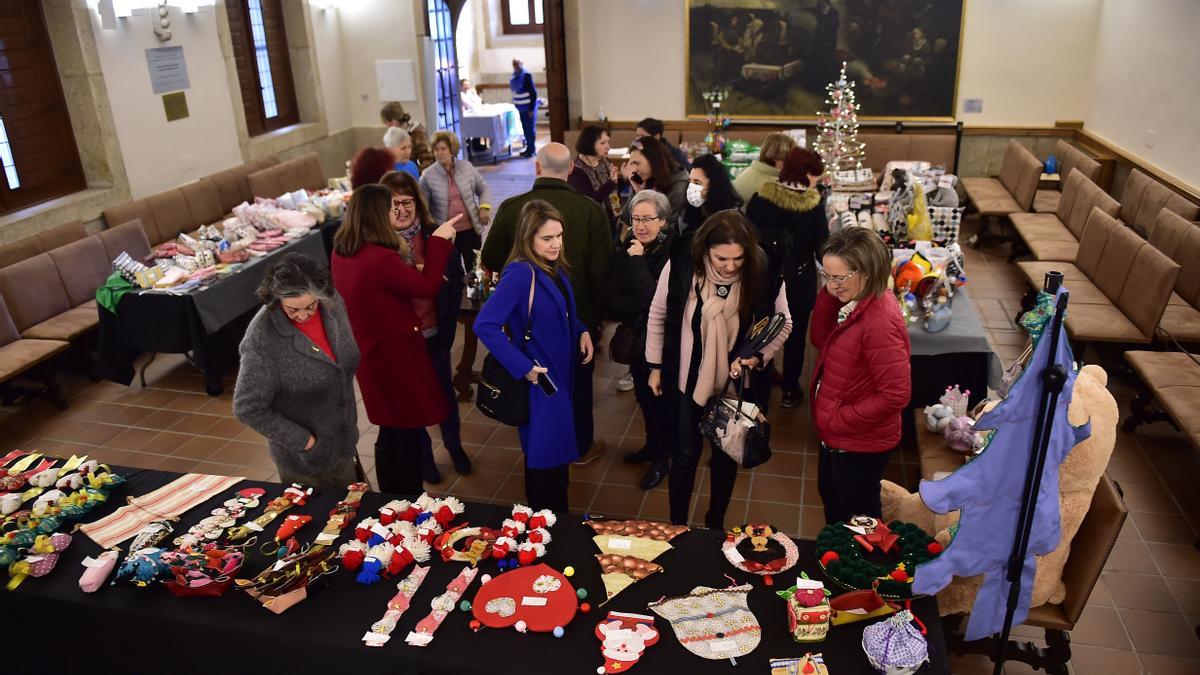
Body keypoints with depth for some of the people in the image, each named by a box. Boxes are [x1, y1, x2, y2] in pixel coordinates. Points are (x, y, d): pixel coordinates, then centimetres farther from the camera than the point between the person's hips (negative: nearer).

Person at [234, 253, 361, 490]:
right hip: (304, 461, -5)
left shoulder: (332, 304, -10)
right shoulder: (262, 339, -27)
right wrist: (303, 441, -16)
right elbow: (247, 409, -18)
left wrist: (350, 423, 8)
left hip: (344, 445, 6)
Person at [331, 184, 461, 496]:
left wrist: (401, 255, 5)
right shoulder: (381, 259, -28)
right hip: (396, 354, -9)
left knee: (390, 431, 22)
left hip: (370, 352, 9)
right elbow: (428, 286, -17)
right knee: (409, 432, 8)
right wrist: (439, 241, -11)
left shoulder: (341, 252, -1)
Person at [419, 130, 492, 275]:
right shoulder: (428, 175, -7)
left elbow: (484, 189, 10)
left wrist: (484, 207, -8)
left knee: (474, 269, 12)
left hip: (471, 228, 2)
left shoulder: (466, 166, -1)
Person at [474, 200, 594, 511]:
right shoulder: (520, 273, -24)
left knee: (558, 450, 22)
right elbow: (485, 325, -30)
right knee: (544, 457, 4)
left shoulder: (555, 268, 2)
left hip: (562, 375, 9)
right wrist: (523, 367, -27)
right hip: (540, 381, -9)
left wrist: (582, 331, -1)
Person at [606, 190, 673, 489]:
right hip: (637, 340, 5)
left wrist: (638, 262, -29)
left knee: (660, 398, 10)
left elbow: (657, 301, -30)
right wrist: (641, 305, -23)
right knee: (643, 396, 20)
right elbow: (612, 300, -7)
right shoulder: (626, 249, -4)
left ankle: (661, 457, 31)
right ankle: (652, 445, 43)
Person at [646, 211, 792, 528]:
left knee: (726, 455, 18)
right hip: (688, 379, -1)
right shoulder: (680, 267, -21)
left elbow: (783, 325, -4)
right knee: (686, 453, 11)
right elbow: (658, 316, -4)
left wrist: (758, 356, -20)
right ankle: (677, 525, 32)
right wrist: (656, 366, 3)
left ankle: (715, 524, 41)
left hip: (737, 383, 1)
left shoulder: (765, 275, -21)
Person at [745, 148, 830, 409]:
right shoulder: (814, 204, -17)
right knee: (795, 336, 16)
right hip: (799, 283, -2)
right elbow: (822, 247, -13)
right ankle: (790, 389, 25)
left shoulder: (760, 197, -10)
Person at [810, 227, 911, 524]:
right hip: (835, 435, 9)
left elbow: (896, 394, -31)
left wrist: (840, 419, -21)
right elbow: (820, 339, 3)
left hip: (860, 444, -9)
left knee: (859, 517, 16)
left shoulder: (879, 322, -32)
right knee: (830, 498, 30)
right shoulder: (853, 301, -5)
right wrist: (828, 295, -12)